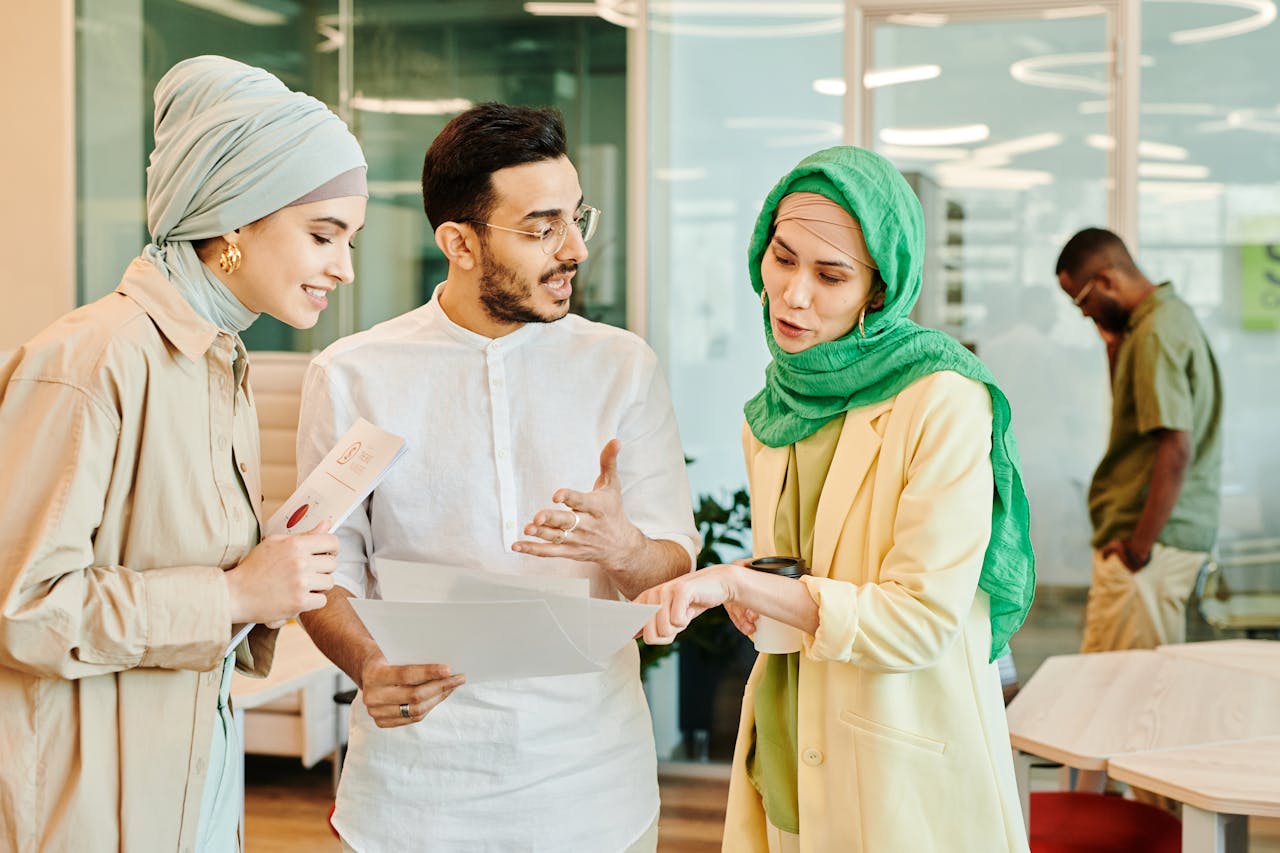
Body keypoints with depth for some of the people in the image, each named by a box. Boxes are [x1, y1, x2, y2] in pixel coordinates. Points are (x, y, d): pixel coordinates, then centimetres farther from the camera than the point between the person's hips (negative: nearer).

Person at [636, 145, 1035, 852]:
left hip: (905, 773, -6)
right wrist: (752, 595, -3)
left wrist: (739, 583, -25)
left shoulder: (943, 403, -16)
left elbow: (920, 619, -19)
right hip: (791, 761, 6)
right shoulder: (775, 412, 7)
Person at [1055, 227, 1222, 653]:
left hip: (1155, 538, -10)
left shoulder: (1155, 334, -16)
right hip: (1184, 532, 10)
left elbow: (1176, 449, -22)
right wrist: (1116, 351, 9)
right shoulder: (1172, 314, 15)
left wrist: (1140, 545, -19)